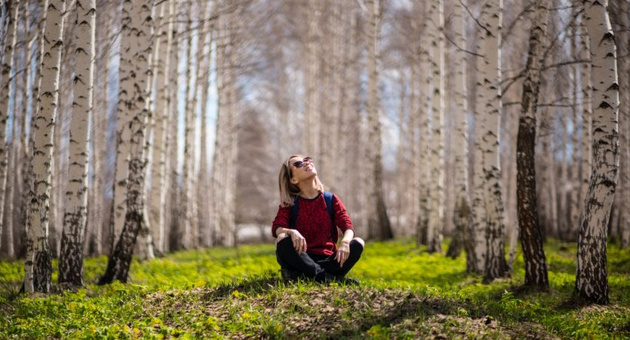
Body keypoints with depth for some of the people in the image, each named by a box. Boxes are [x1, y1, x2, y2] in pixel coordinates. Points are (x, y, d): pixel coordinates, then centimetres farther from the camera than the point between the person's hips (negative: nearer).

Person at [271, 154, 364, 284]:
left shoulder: (331, 199, 7)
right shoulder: (289, 204, 3)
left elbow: (348, 226, -5)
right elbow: (276, 227, -13)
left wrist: (345, 242, -29)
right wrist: (292, 232, -37)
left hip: (327, 260, 2)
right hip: (302, 259, -2)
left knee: (358, 243, -24)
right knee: (283, 240, -31)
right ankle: (325, 277, -34)